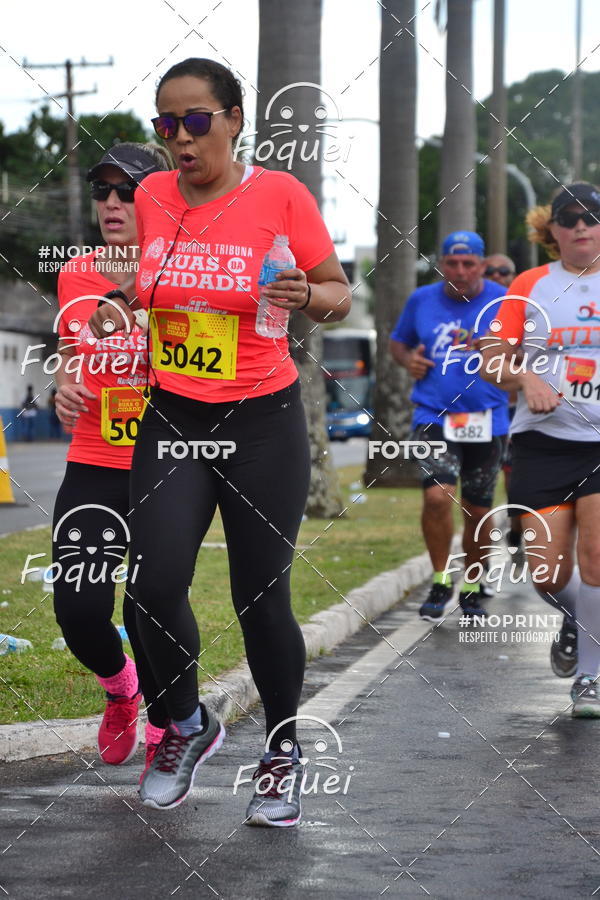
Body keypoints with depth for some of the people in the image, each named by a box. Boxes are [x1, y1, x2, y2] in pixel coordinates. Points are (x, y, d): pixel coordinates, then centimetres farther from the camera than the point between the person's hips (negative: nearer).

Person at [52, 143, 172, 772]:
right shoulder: (75, 277, 7)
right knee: (78, 611, -9)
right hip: (92, 470, 3)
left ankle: (164, 733, 22)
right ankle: (119, 687, 26)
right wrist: (65, 389, 3)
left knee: (148, 612, -6)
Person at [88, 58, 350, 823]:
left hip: (262, 423, -3)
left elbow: (339, 294, -2)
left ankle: (283, 753, 22)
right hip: (171, 418, 3)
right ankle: (186, 725, 17)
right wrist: (118, 315, -2)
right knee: (156, 584, -10)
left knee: (260, 597, 0)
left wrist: (308, 297, -24)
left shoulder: (280, 195, -9)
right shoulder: (152, 197, 3)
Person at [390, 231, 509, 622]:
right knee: (437, 496, -19)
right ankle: (441, 581, 1)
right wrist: (408, 359, -2)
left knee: (478, 509, 8)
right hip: (434, 417, 0)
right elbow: (398, 341, 20)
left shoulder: (503, 302, 0)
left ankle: (472, 588, 29)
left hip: (487, 420, 0)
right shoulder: (422, 300, 6)